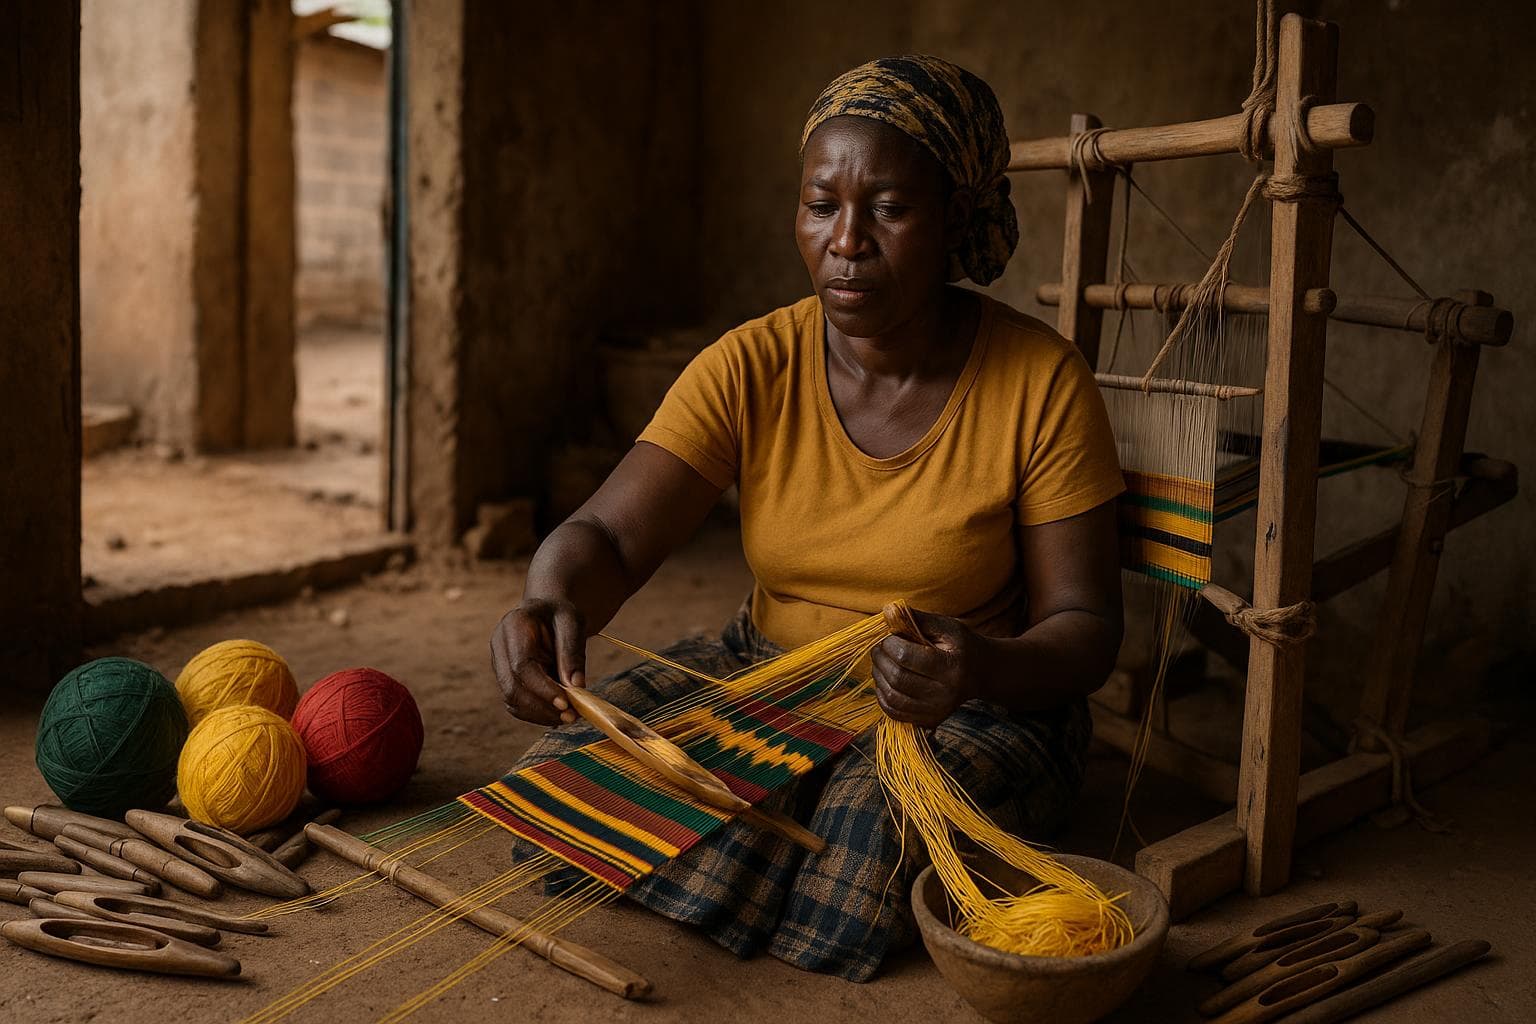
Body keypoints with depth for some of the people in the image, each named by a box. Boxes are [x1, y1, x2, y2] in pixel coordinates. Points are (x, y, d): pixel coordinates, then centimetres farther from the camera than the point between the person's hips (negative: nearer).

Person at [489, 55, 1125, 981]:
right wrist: (554, 600, -39)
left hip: (979, 709, -3)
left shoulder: (1040, 382, -12)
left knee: (872, 836, -34)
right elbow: (607, 537, -14)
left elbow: (1085, 627, -10)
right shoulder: (752, 368, -6)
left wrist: (985, 667, -34)